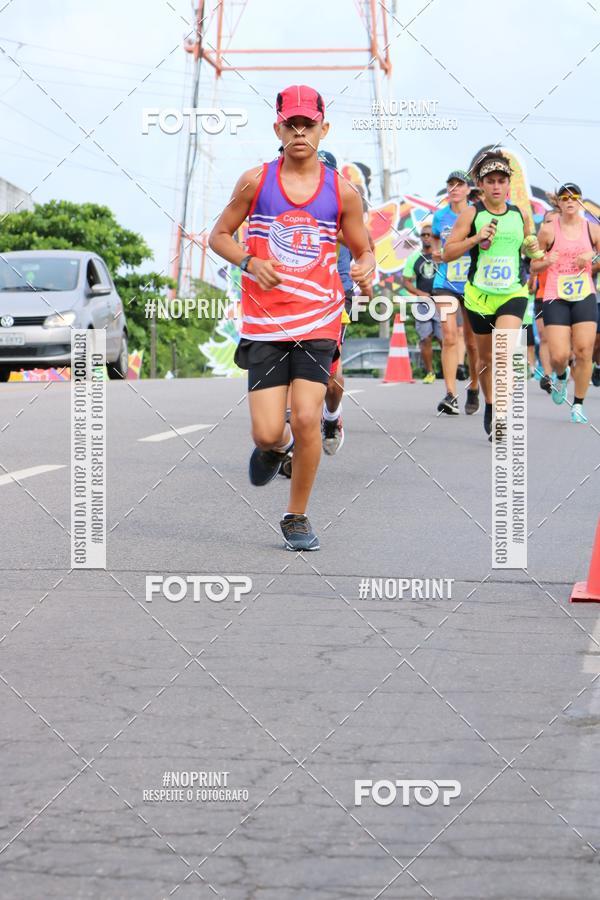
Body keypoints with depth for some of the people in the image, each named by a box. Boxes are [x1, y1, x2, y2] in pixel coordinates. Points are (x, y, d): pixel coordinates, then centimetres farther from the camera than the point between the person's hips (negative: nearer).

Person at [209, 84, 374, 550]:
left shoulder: (343, 192, 2)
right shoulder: (255, 181, 1)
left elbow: (363, 250, 12)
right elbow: (219, 235, 10)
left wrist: (366, 270, -12)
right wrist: (249, 262, -10)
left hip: (318, 321, 0)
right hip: (264, 323, 0)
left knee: (306, 420, -13)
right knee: (267, 434, -6)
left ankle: (297, 516, 8)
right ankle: (276, 446, 34)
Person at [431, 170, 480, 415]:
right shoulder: (440, 216, 7)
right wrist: (436, 255, 4)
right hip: (445, 283, 1)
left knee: (472, 341, 6)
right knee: (449, 338, -12)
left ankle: (473, 389, 26)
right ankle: (451, 395, -15)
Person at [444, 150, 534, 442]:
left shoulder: (519, 214, 6)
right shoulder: (471, 214, -3)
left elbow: (529, 245, 23)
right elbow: (447, 252, -6)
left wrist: (534, 249, 0)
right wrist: (477, 238, -19)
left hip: (513, 294, 0)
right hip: (479, 295, 0)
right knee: (486, 356, 12)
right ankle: (490, 407, 34)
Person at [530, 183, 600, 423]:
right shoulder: (548, 230, 0)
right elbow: (534, 266, 7)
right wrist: (547, 262, -14)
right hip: (555, 297, -1)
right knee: (559, 356, -9)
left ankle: (578, 405, 7)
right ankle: (561, 377, 28)